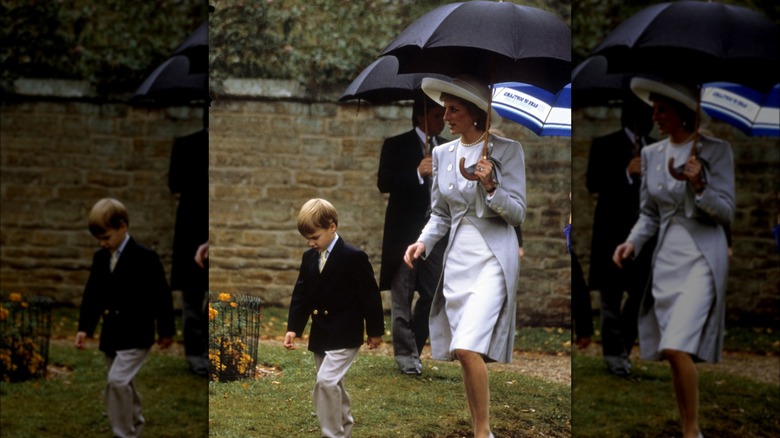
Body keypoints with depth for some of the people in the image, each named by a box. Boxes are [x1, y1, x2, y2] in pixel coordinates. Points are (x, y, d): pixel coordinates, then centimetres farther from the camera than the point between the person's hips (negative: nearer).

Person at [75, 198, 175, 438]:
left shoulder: (145, 258, -13)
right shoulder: (100, 258, 6)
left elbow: (161, 295, -8)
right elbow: (92, 295, 9)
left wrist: (166, 330, -5)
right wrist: (84, 328, -1)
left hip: (136, 334, -7)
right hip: (111, 334, 7)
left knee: (117, 381, -18)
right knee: (123, 385, 14)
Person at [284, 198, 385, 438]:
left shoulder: (354, 257, -13)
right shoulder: (309, 258, 7)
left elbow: (370, 295, -9)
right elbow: (301, 295, 10)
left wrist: (375, 330, -6)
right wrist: (293, 328, 1)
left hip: (345, 336, -7)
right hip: (320, 335, 7)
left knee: (326, 381, -19)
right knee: (332, 385, 16)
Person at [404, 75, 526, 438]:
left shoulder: (507, 150, -5)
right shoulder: (443, 154, 10)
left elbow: (517, 213, -5)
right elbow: (440, 214, 15)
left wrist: (491, 186, -21)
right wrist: (423, 243, -4)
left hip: (493, 258, -6)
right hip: (457, 258, 6)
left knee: (468, 347, -20)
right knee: (464, 354, 6)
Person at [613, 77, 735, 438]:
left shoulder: (716, 151, -5)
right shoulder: (651, 154, 9)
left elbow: (726, 212, -6)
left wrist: (699, 186, -23)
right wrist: (632, 243, -4)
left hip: (702, 257, -6)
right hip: (666, 258, 6)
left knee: (676, 347, -19)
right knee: (675, 353, 6)